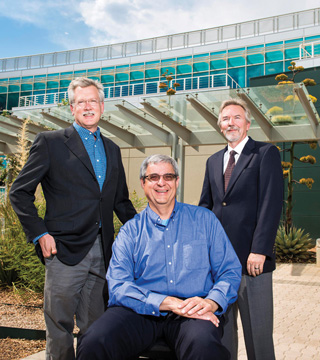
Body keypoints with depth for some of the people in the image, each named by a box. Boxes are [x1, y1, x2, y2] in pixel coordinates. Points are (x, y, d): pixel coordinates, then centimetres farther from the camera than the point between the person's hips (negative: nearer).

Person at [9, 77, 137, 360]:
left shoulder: (112, 150, 17)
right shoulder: (50, 142, 1)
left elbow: (121, 201, 23)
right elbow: (20, 193, -1)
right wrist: (40, 234, -9)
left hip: (102, 252, 5)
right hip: (66, 250, -4)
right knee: (60, 328, 3)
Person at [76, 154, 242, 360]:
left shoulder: (204, 219, 13)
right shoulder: (130, 231, 11)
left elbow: (230, 272, 8)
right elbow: (118, 286, -3)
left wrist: (211, 302, -14)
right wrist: (170, 303, -16)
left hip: (192, 313, 0)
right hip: (141, 311, 1)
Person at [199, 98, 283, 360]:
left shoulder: (266, 153, -2)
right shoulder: (213, 161, 16)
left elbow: (271, 205, -11)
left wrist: (259, 250, -18)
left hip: (251, 259, -5)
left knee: (257, 330, 5)